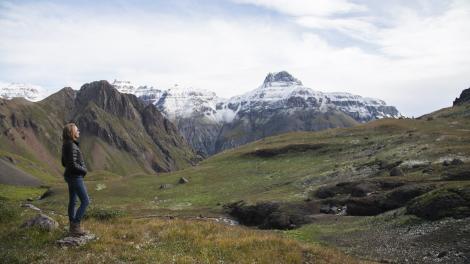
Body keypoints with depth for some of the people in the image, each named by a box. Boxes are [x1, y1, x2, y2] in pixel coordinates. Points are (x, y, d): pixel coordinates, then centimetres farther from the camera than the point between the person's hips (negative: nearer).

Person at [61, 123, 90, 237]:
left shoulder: (66, 145, 9)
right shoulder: (71, 146, -22)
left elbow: (64, 163, 17)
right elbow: (73, 164, -26)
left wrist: (81, 168, 10)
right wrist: (84, 170, -9)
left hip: (70, 176, 10)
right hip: (75, 177, -10)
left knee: (72, 201, 13)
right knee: (85, 201, -3)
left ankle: (73, 228, 21)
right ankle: (75, 226, 0)